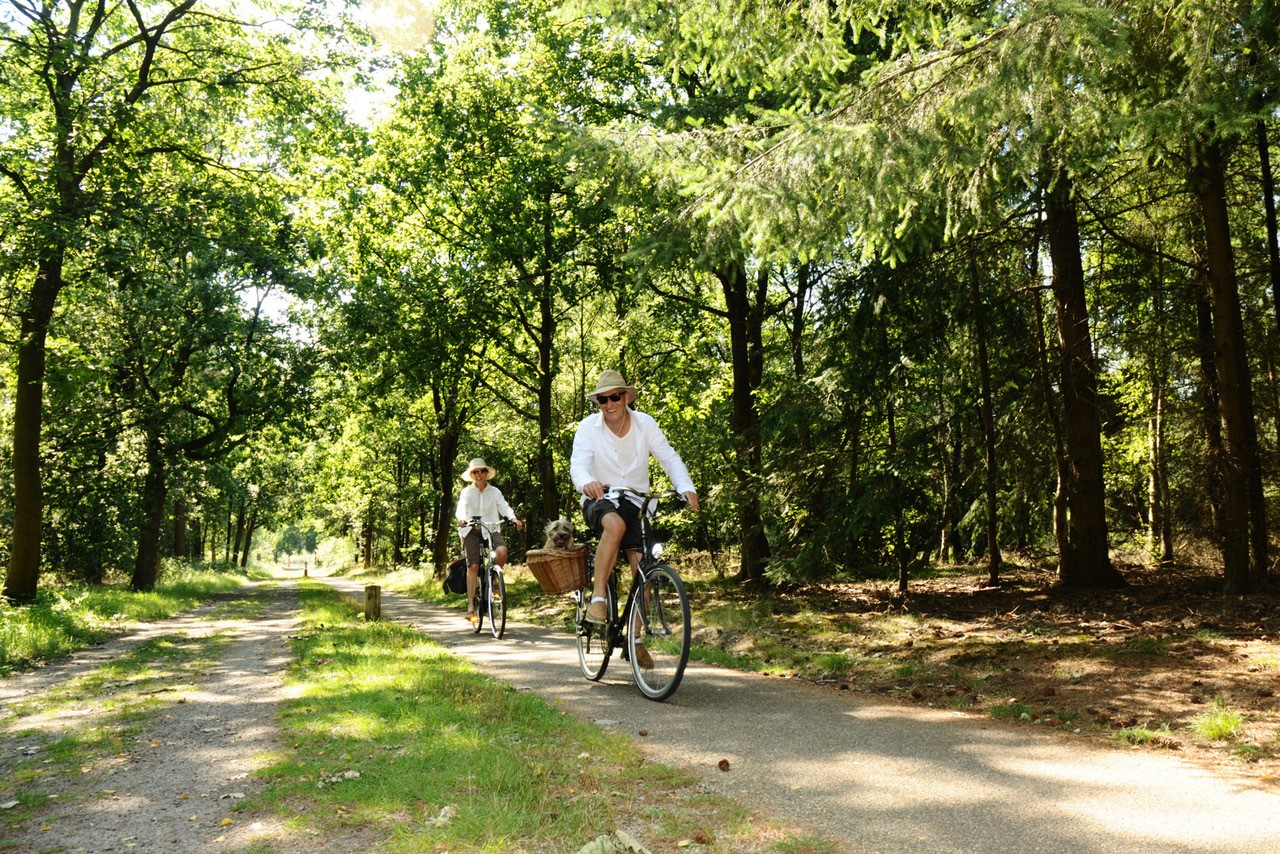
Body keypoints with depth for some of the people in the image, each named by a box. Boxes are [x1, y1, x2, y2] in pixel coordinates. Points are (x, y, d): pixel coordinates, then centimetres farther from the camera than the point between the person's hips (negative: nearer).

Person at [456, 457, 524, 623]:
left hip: (491, 528, 1)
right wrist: (461, 519, -36)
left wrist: (513, 519, -26)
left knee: (502, 551, -28)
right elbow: (461, 508, -12)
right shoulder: (467, 492, 5)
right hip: (471, 530, -1)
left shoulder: (494, 491, 8)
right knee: (473, 566, -13)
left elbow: (504, 507, -5)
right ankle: (471, 606, -7)